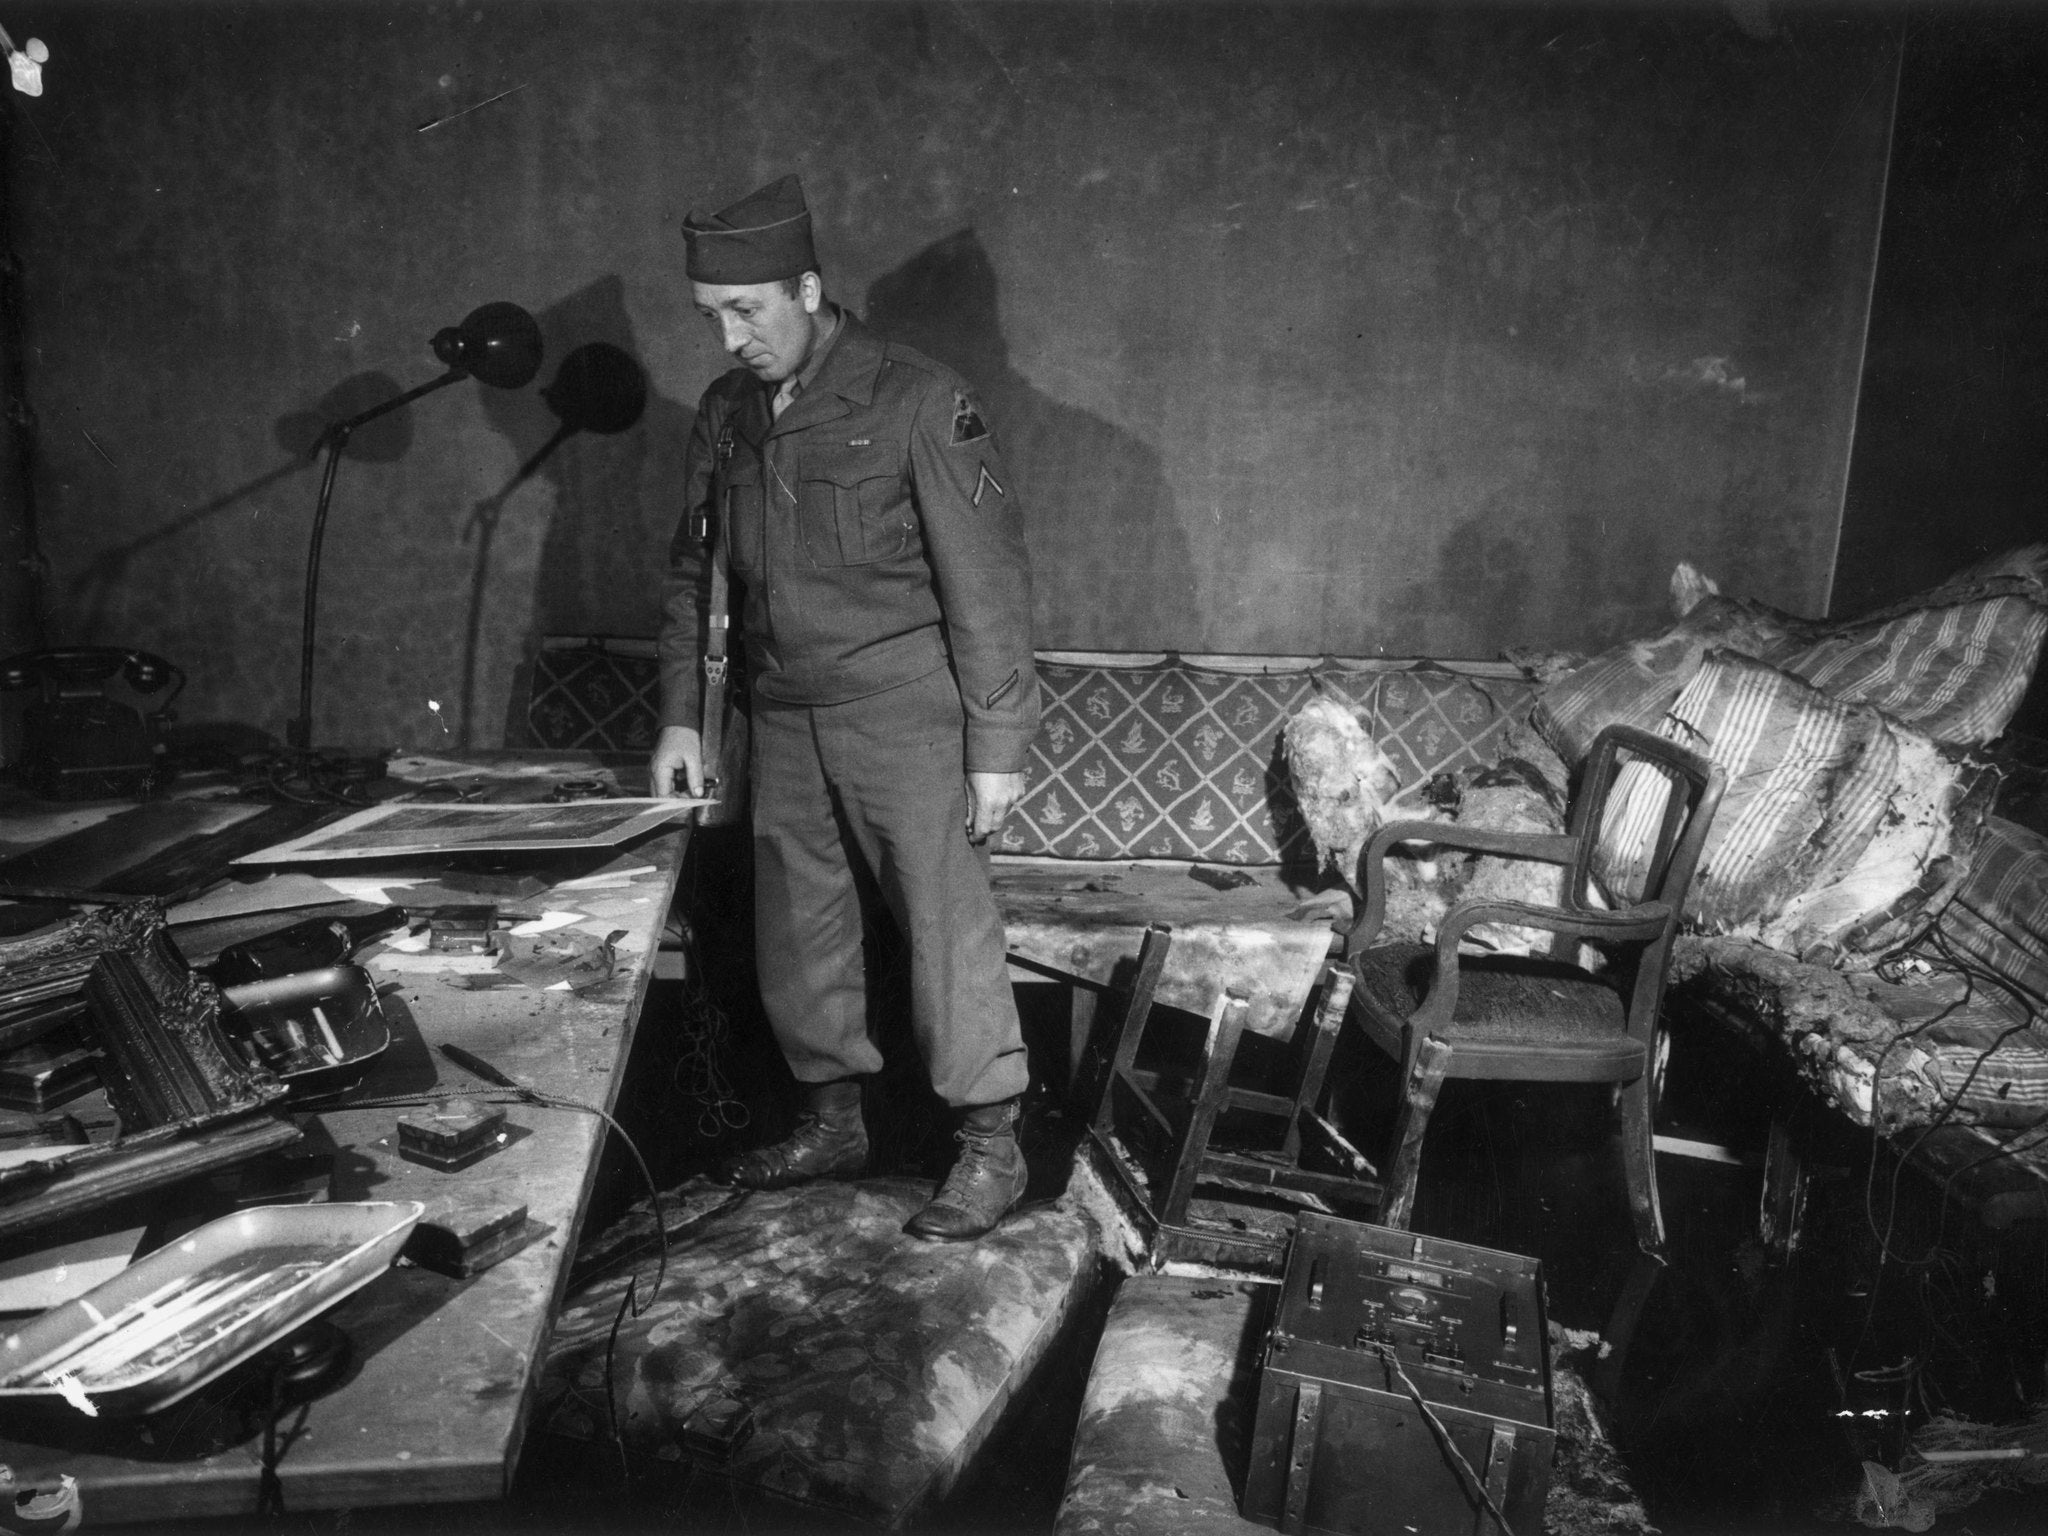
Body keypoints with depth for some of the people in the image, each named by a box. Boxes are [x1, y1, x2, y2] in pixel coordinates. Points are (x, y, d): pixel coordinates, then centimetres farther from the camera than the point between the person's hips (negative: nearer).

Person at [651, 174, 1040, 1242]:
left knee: (946, 924, -3)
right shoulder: (725, 413, 8)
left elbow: (986, 580, -12)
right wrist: (680, 715, 8)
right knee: (795, 932, 11)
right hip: (784, 715, 6)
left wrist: (996, 747, -14)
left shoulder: (918, 401, -11)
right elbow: (691, 571, 15)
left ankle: (991, 1146, 11)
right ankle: (831, 1123, 28)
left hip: (903, 709, -6)